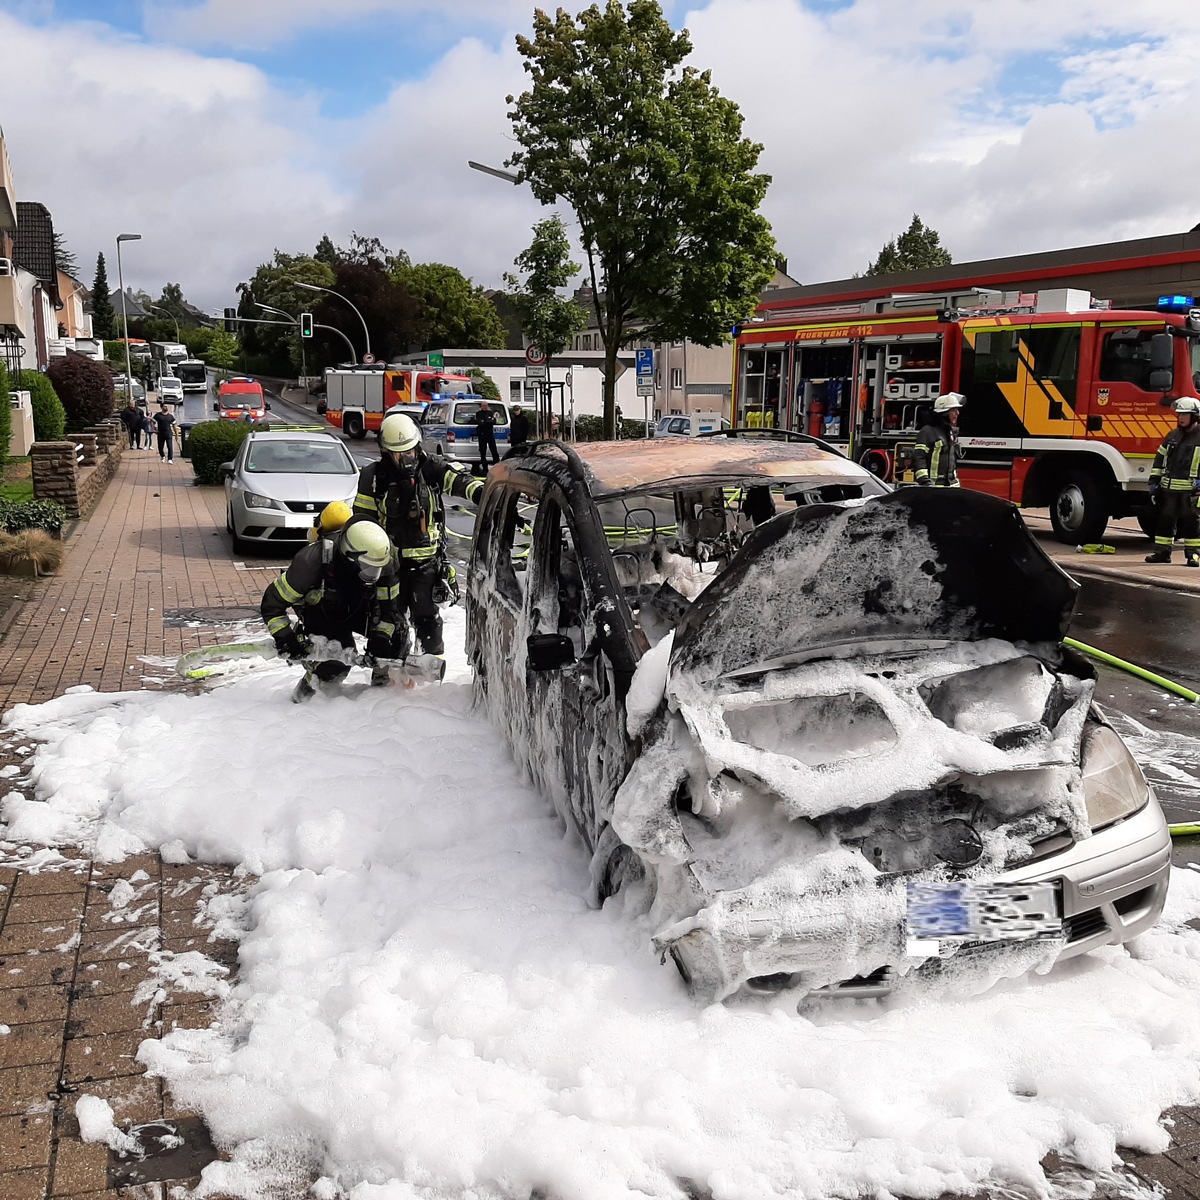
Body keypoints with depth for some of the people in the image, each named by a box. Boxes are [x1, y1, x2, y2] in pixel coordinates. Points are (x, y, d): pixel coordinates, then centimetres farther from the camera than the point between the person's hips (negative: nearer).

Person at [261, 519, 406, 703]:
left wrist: (379, 640, -21)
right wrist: (285, 639, -31)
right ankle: (308, 688, 0)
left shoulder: (381, 564, -26)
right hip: (319, 610, -4)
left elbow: (386, 605, -11)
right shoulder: (312, 561, -38)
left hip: (357, 607, 5)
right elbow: (272, 601, -29)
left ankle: (383, 681, 10)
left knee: (397, 631, -12)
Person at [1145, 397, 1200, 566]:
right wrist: (1154, 480, 11)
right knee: (1165, 519, 7)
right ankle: (1162, 552, 14)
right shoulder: (1172, 435, 12)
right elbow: (1160, 458, 16)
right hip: (1168, 488, 5)